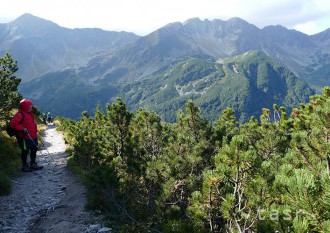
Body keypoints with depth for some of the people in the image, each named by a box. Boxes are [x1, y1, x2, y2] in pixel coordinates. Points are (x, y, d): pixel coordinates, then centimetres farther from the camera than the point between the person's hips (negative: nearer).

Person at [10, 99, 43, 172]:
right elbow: (13, 123, -24)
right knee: (25, 151, 2)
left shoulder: (30, 114, 14)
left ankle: (33, 164, 28)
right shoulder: (20, 114, -15)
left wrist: (36, 134, 20)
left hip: (33, 137, 9)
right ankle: (24, 166, 16)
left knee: (34, 150, 15)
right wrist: (22, 128, -25)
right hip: (25, 137, -9)